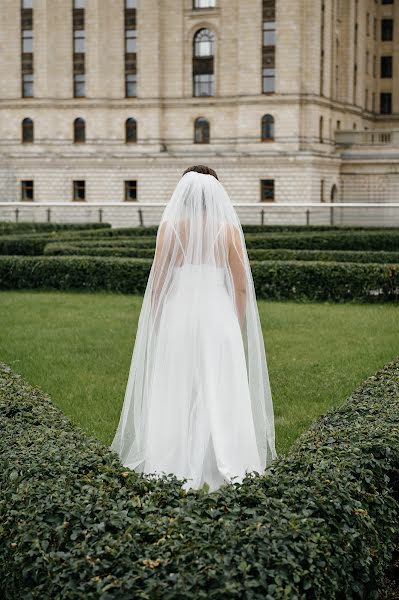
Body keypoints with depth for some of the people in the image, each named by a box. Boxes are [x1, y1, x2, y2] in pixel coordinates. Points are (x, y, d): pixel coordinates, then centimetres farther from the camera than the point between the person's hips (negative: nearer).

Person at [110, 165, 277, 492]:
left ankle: (174, 467, 11)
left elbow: (157, 283, -2)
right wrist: (238, 327, 11)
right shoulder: (229, 228, -1)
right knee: (220, 391, 5)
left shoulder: (170, 227, -3)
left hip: (177, 316, 0)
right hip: (218, 316, 0)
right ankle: (227, 466, 4)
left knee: (174, 393, 8)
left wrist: (155, 327, 8)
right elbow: (241, 286, 0)